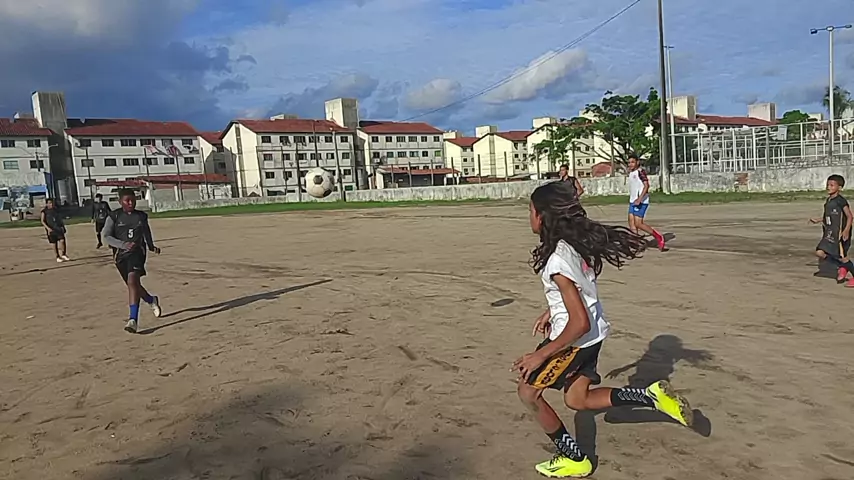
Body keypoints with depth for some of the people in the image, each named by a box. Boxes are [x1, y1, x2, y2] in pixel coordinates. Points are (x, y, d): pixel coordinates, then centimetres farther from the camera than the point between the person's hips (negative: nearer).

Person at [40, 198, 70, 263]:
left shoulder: (56, 210, 10)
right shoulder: (44, 211, -1)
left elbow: (60, 219, 17)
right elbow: (42, 221, -4)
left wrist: (63, 226, 8)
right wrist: (48, 228, -17)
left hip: (59, 228, 2)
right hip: (51, 230, -2)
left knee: (62, 241, -13)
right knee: (54, 244, 3)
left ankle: (63, 255, -3)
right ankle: (58, 257, 12)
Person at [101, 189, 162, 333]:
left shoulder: (142, 216, 9)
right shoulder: (114, 216, 0)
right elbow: (106, 236, -7)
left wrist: (152, 247, 16)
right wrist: (124, 245, -20)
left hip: (137, 252, -1)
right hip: (120, 254, 2)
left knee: (133, 281, -23)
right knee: (133, 285, 13)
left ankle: (133, 320, -30)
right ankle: (152, 300, 46)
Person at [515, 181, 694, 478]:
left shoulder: (557, 261, -29)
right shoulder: (576, 242, -2)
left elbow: (580, 323, -29)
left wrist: (541, 355, -22)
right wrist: (552, 311, 24)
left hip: (577, 338, -9)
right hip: (593, 333, 9)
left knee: (528, 391, 8)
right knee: (577, 400, 23)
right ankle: (651, 396, 15)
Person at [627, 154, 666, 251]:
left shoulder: (640, 172, -11)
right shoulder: (631, 173, 17)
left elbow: (646, 185, -21)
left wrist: (639, 199, -29)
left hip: (641, 202, -9)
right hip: (632, 201, 9)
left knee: (638, 223, -11)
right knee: (631, 222, 2)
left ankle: (659, 237, 2)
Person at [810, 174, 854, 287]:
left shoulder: (840, 201, -13)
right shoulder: (828, 201, 11)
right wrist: (818, 220, 14)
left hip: (840, 234, -8)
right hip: (829, 234, 8)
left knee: (842, 257, -2)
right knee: (819, 252, -1)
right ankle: (842, 268, 16)